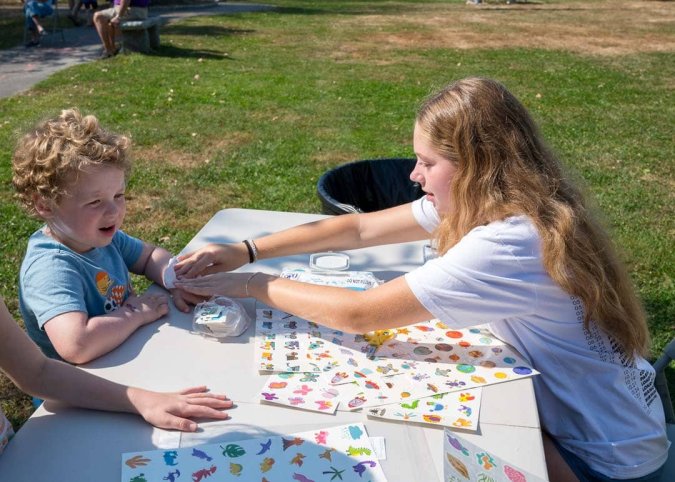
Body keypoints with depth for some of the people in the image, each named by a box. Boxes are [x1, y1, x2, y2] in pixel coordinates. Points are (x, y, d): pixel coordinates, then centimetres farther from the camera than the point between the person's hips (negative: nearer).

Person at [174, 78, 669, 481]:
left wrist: (253, 285, -18)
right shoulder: (483, 200, -7)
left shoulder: (510, 243, -34)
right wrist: (246, 252, -10)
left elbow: (358, 314, -31)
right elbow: (360, 227, -5)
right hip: (568, 404, 7)